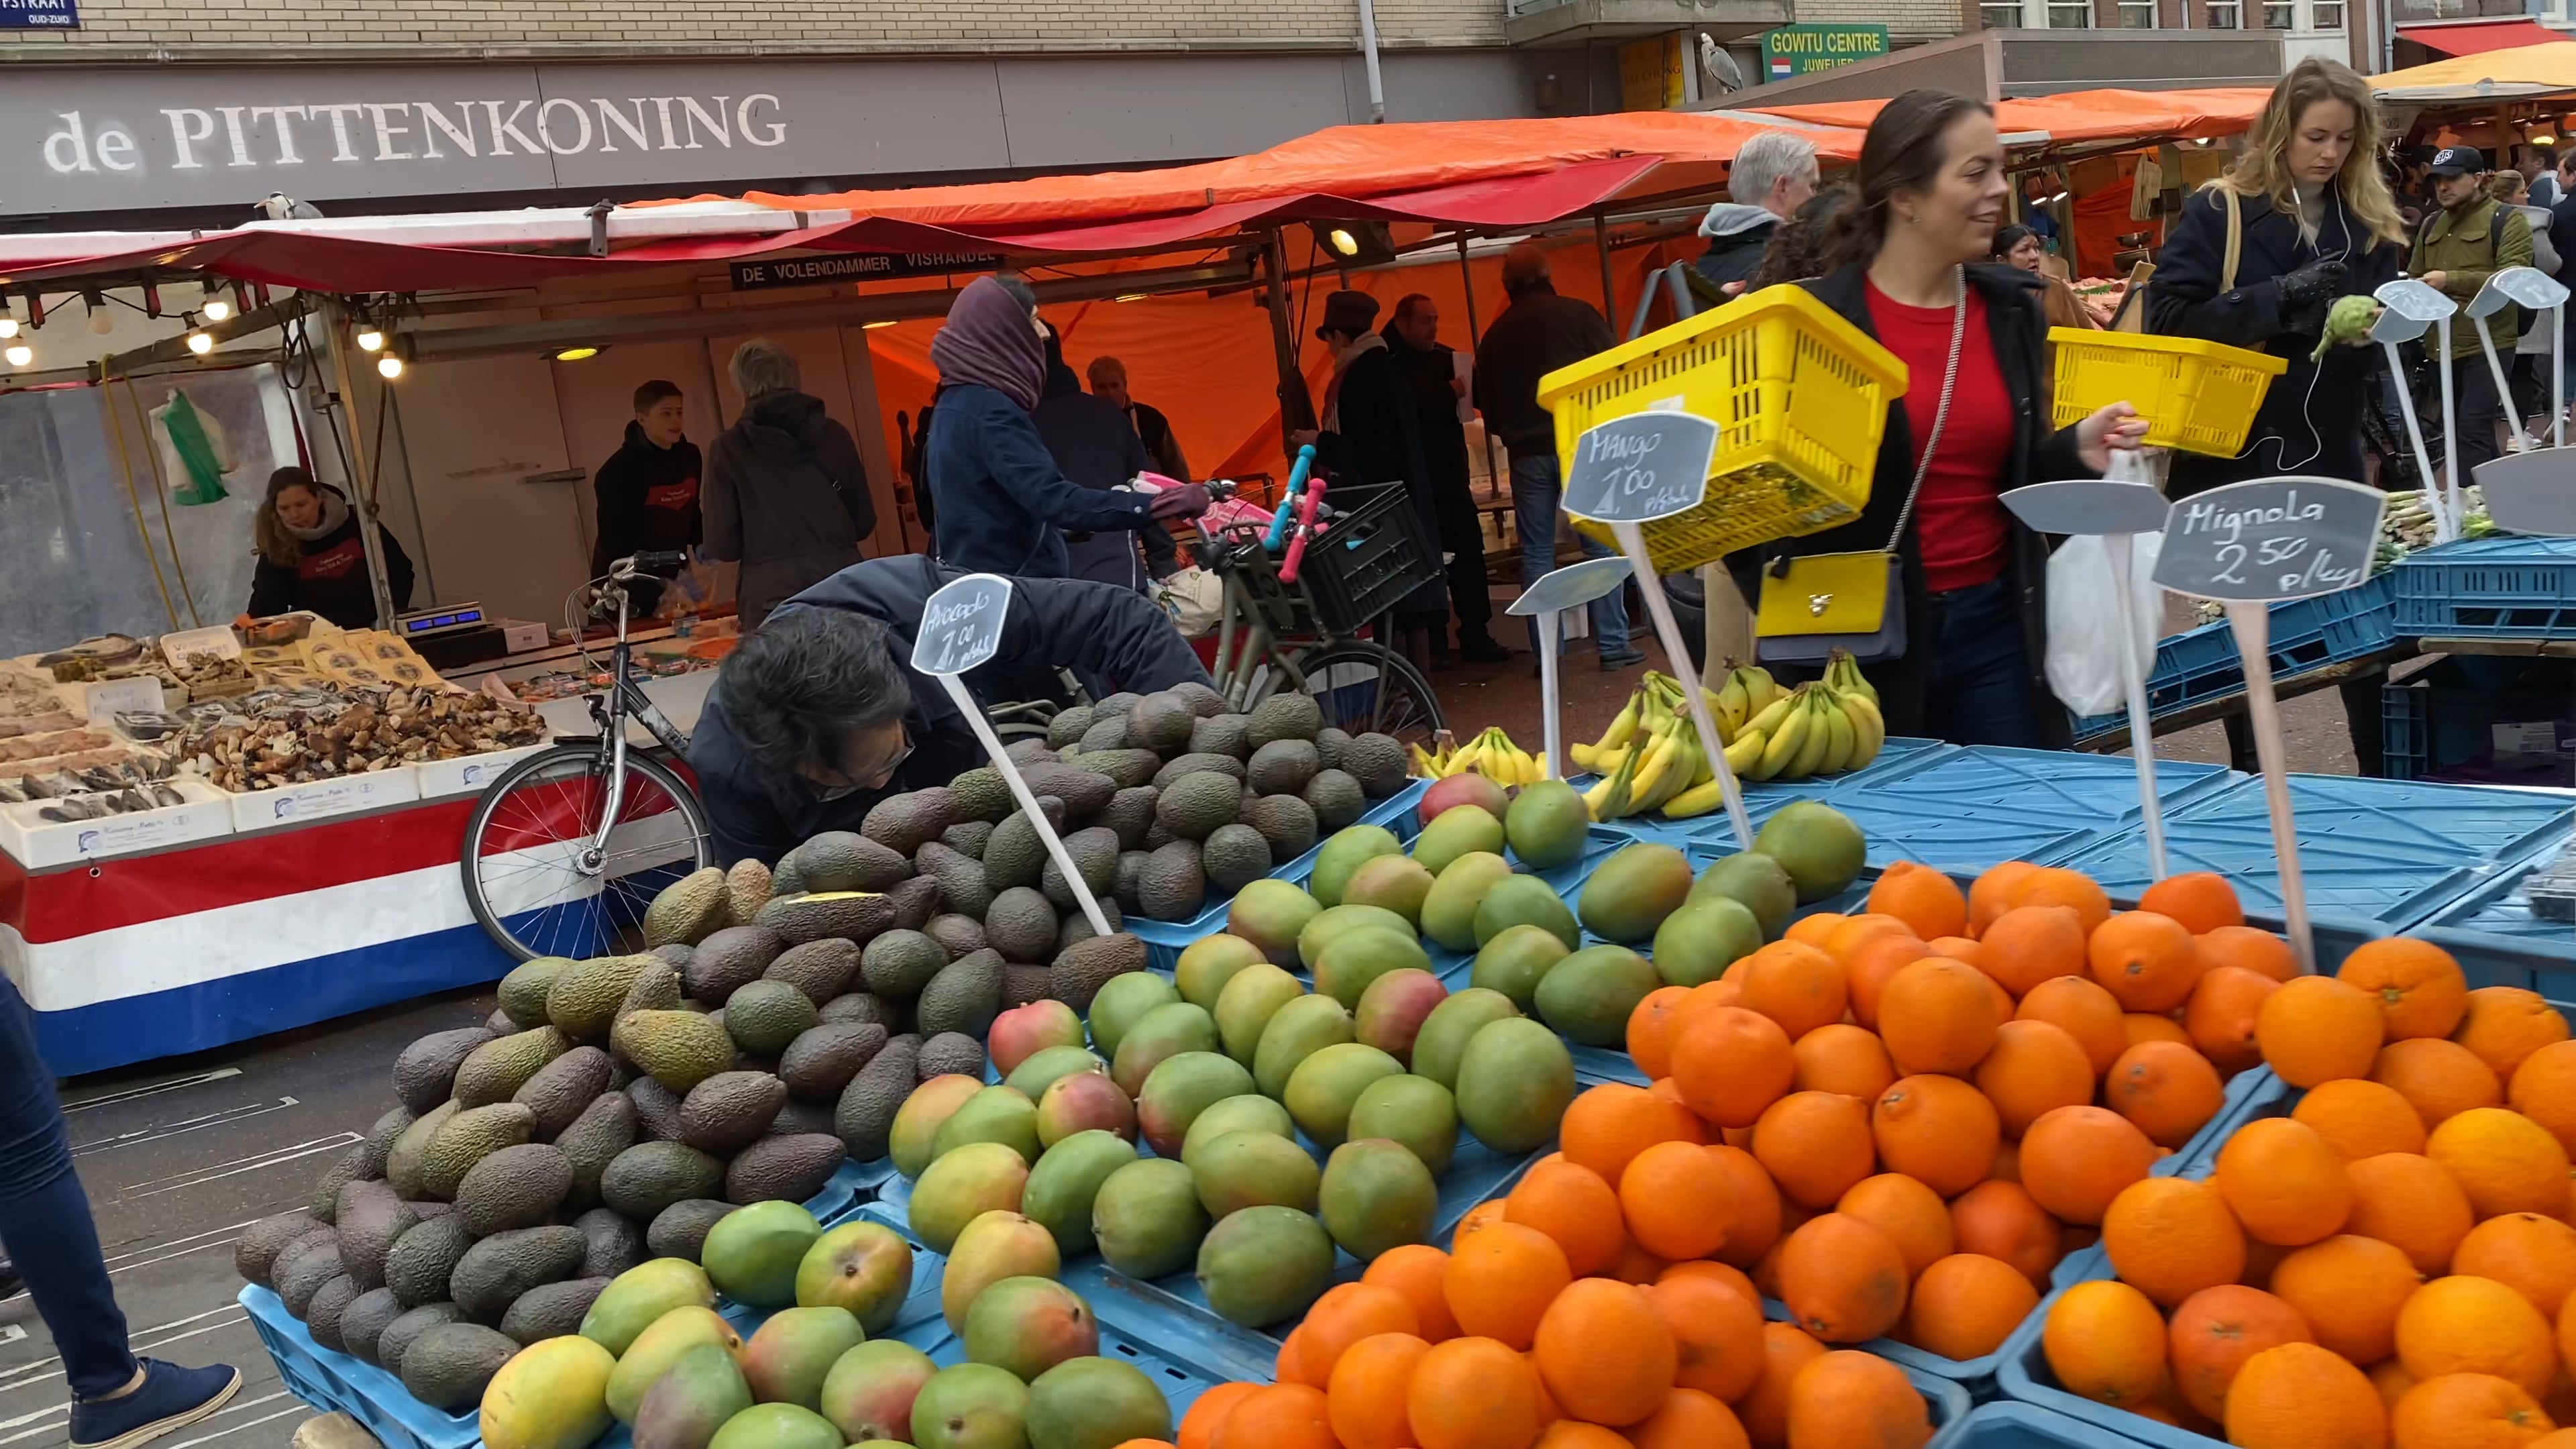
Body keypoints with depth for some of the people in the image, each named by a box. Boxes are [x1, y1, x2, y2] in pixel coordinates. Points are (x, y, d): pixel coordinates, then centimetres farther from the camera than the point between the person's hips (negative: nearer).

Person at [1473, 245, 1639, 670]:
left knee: (1536, 551, 6)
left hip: (1528, 454, 2)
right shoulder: (1578, 314, -3)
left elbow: (1487, 407, 12)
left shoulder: (1495, 336, 7)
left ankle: (1548, 653, 4)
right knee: (1601, 544, 3)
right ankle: (1613, 645, 1)